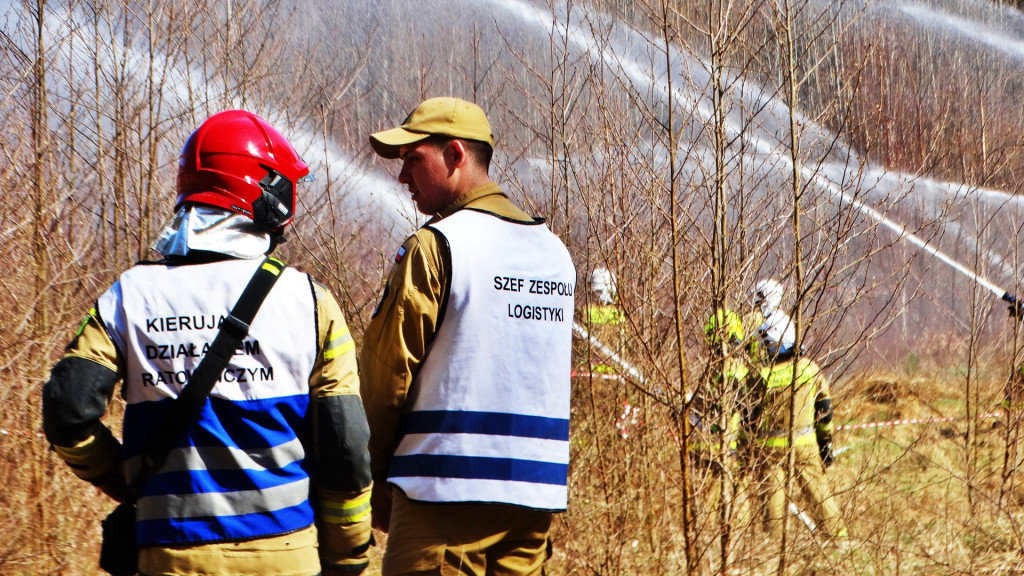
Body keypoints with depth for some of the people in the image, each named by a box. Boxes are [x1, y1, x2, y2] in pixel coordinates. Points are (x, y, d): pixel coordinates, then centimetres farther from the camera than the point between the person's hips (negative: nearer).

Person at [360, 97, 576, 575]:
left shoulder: (435, 247, -9)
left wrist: (374, 480, 3)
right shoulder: (555, 252, 13)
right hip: (535, 496, 7)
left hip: (449, 490, -7)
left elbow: (387, 374, -7)